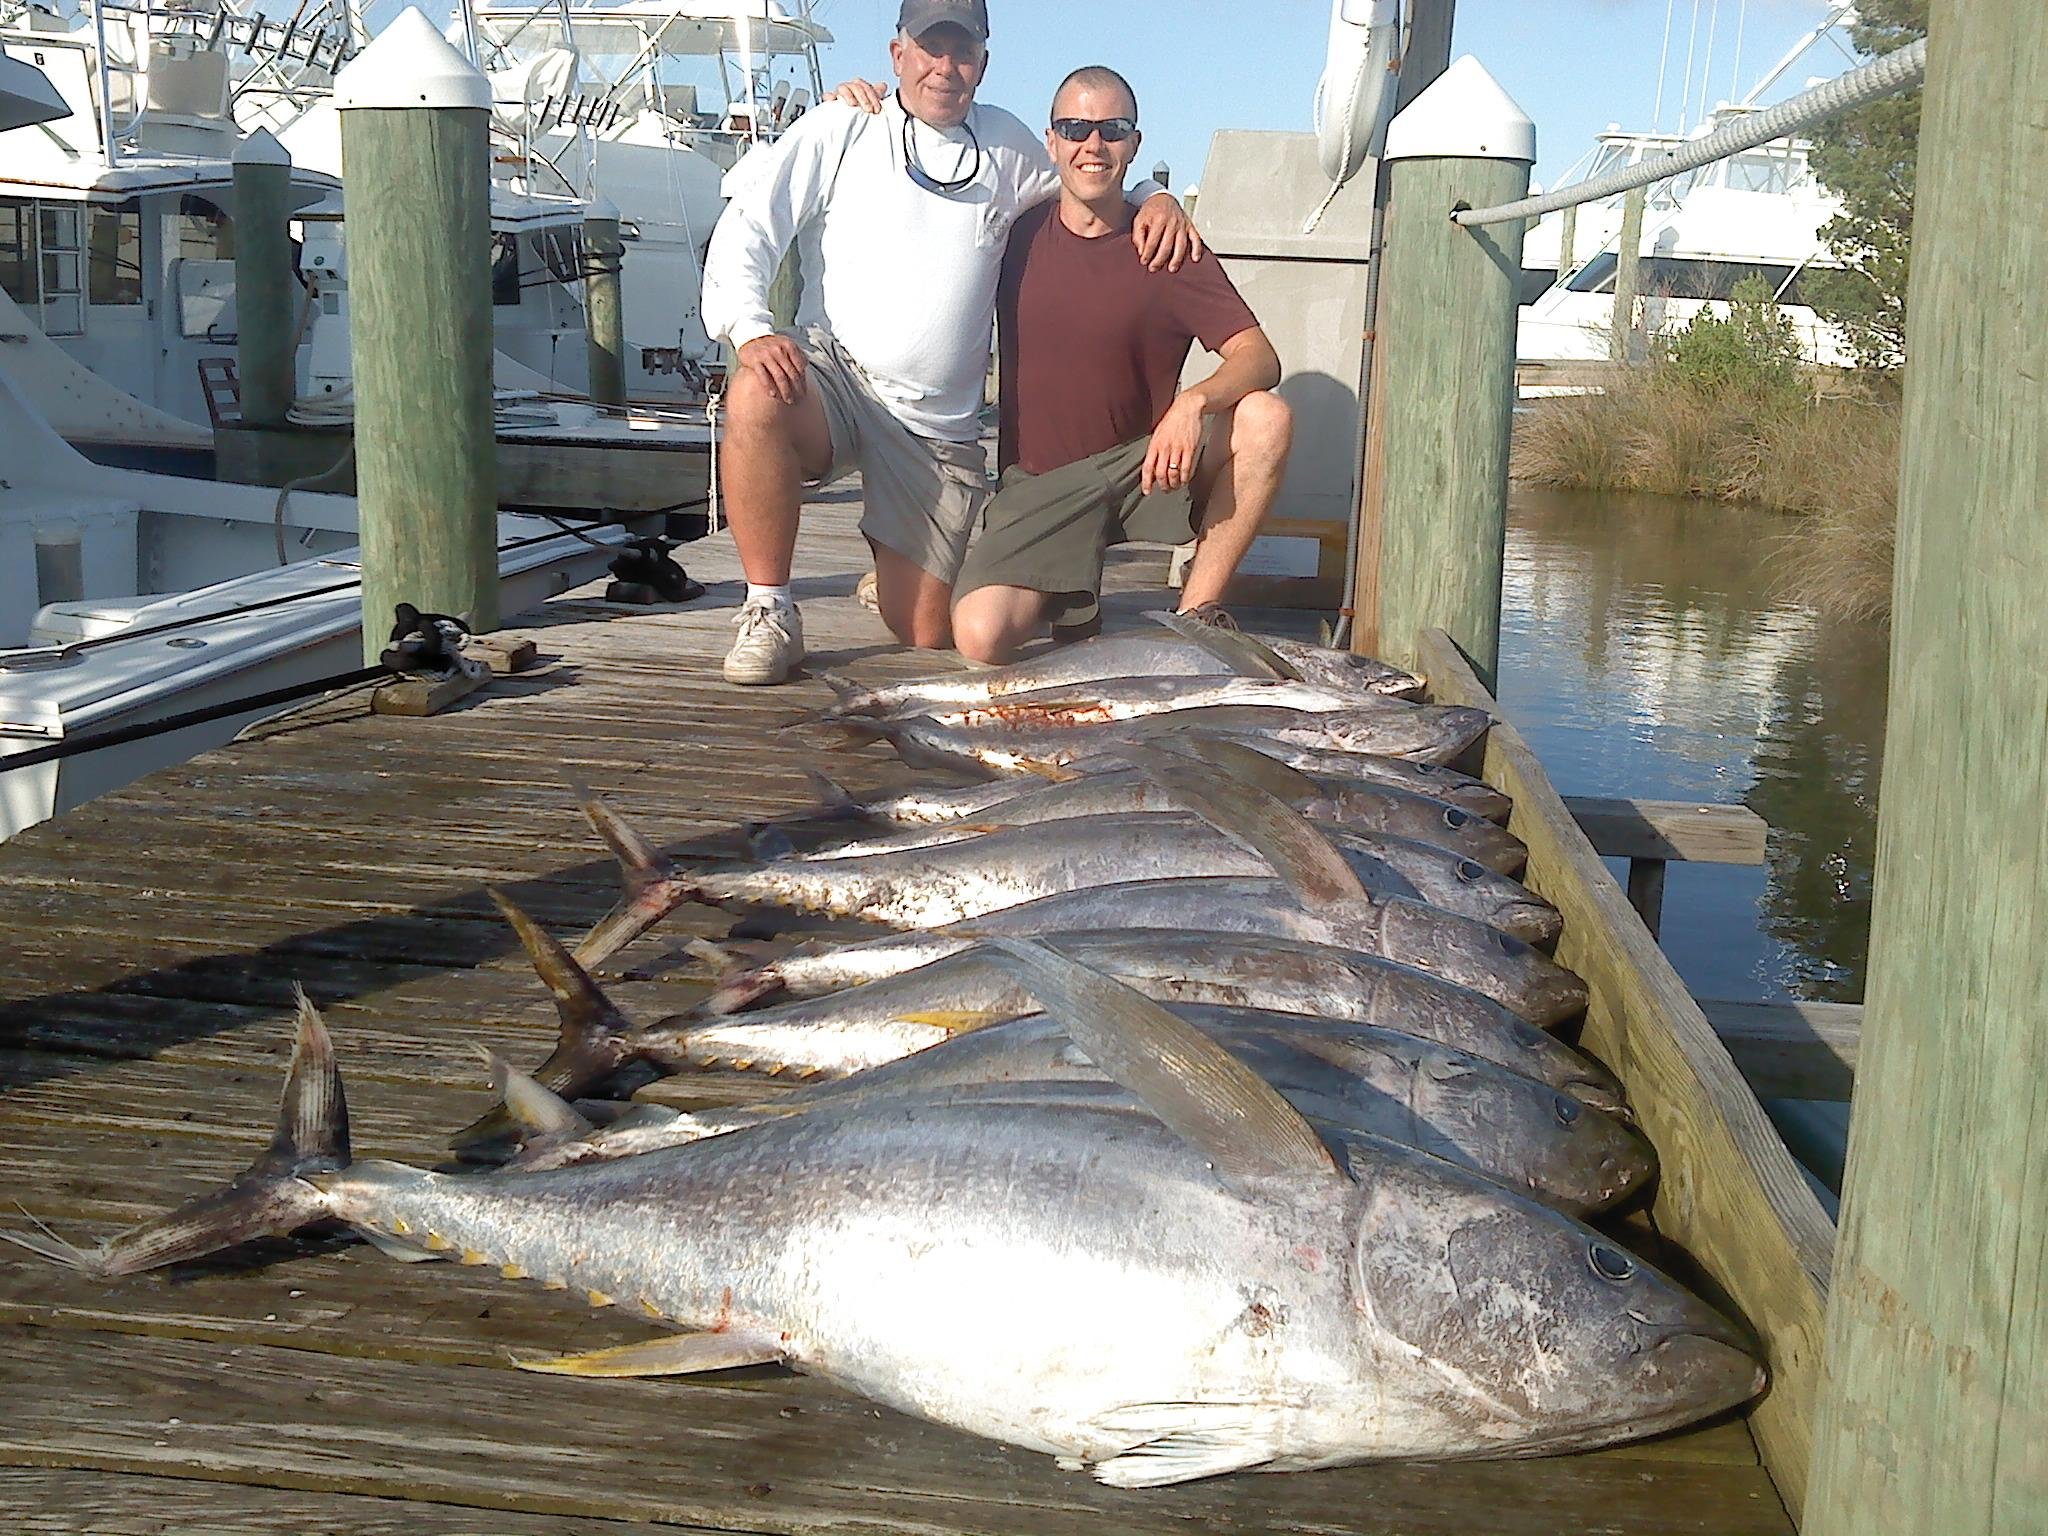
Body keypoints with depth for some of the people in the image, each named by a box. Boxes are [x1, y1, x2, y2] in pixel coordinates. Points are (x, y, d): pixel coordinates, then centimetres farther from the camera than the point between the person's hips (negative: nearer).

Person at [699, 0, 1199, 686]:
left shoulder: (1006, 145, 15)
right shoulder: (839, 131, 4)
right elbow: (746, 228, -2)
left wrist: (1155, 199, 4)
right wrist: (750, 328, -21)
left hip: (939, 425, 3)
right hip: (834, 373, -2)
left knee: (927, 633, -1)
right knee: (756, 396, -40)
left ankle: (896, 564, 38)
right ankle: (769, 611, -22)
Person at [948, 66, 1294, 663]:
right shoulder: (1018, 233, 3)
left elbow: (1260, 359, -12)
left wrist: (1195, 401, -34)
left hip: (1145, 463, 0)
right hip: (1039, 481, 0)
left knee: (1266, 419, -28)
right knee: (982, 636, -26)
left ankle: (1195, 611, -14)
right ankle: (1066, 598, 11)